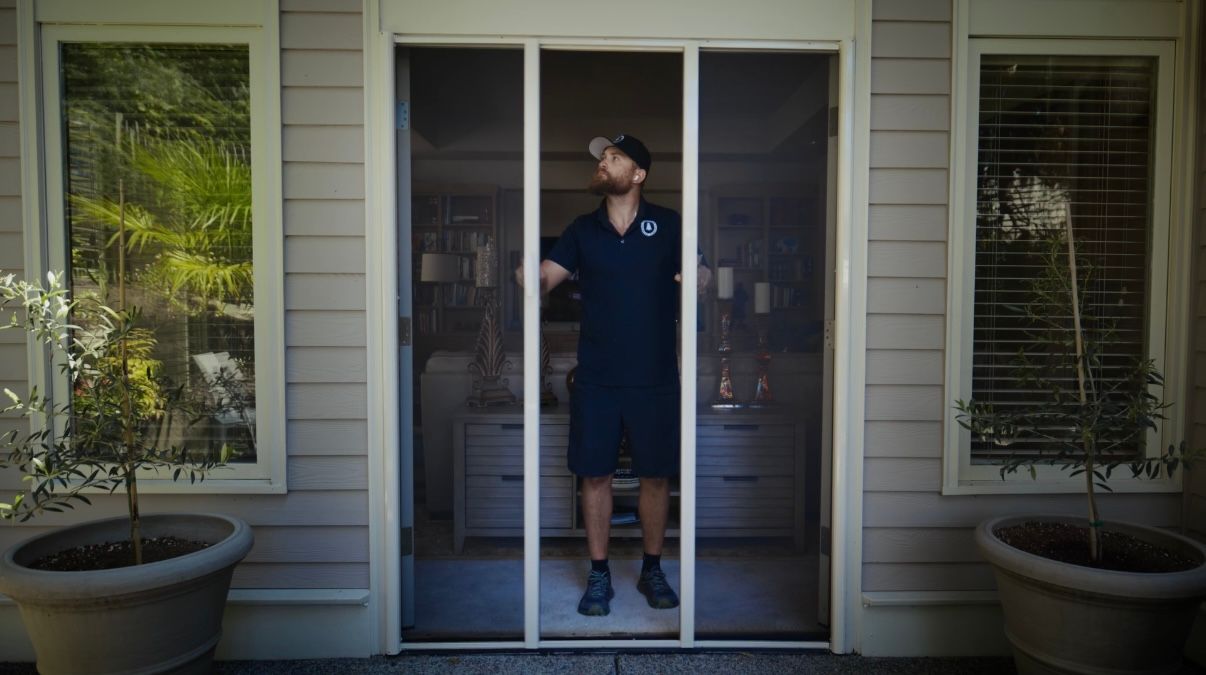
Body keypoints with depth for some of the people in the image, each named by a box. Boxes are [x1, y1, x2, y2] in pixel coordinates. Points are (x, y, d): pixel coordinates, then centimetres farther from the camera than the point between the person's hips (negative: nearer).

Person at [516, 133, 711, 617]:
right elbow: (543, 278, 0)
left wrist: (700, 277, -23)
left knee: (656, 475, 9)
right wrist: (522, 272, -23)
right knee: (595, 475, 6)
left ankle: (652, 571, 27)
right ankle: (599, 576, 22)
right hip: (596, 378, 1)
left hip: (654, 377, -1)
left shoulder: (668, 225, 1)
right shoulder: (583, 229, 6)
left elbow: (700, 276, 1)